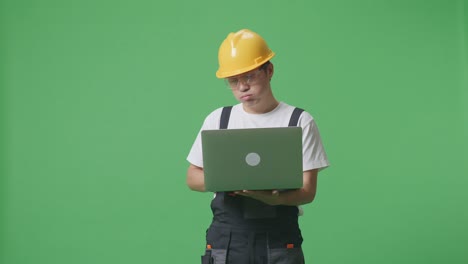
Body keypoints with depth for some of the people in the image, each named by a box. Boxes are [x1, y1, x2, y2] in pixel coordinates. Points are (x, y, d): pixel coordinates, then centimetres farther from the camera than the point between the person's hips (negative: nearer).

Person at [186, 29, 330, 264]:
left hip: (280, 240, -2)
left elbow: (307, 190, -3)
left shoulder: (299, 122, 1)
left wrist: (272, 197, -25)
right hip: (226, 238, 2)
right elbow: (193, 177, 12)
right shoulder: (217, 120, 9)